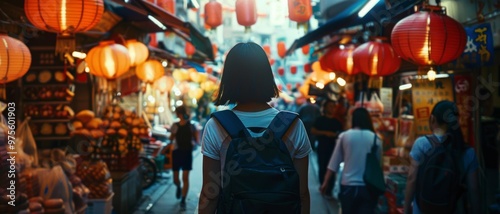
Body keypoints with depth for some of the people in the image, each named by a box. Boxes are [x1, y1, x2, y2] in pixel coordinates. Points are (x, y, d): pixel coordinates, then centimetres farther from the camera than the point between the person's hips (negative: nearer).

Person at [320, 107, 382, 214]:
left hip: (348, 185, 0)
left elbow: (334, 162, 0)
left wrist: (326, 182, 7)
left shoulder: (344, 136, -2)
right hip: (368, 187, 0)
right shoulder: (376, 139, 0)